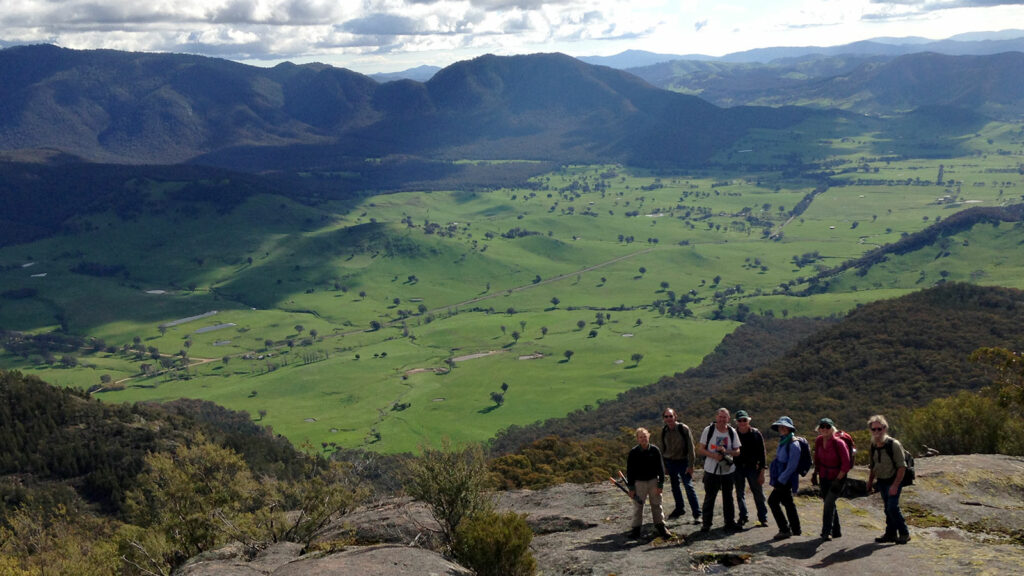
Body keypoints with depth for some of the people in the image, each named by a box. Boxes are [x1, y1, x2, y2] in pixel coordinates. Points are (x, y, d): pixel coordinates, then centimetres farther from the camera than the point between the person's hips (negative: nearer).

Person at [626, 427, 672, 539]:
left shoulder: (654, 450, -5)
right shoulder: (633, 452, -8)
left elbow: (660, 468, 1)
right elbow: (630, 471, -3)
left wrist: (660, 484, -3)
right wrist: (631, 488, -5)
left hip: (653, 480, 1)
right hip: (639, 482, -1)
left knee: (656, 504, 8)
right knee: (638, 506, 4)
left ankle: (660, 527, 17)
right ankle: (636, 529, 13)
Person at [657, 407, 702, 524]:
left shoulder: (683, 429, -12)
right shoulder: (663, 431, -1)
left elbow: (690, 447, -9)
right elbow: (661, 449, 7)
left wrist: (690, 465, -11)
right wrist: (663, 466, 6)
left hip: (683, 461, -4)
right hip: (670, 462, 4)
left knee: (689, 486, -9)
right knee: (675, 486, 14)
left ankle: (697, 514, -5)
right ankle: (680, 508, 32)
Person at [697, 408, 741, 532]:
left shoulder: (732, 432, 2)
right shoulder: (708, 430, -3)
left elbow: (737, 452, 4)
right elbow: (700, 450, -3)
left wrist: (726, 451, -16)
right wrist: (713, 455, -19)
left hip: (728, 470, 2)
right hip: (711, 470, -2)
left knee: (728, 497, 10)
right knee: (709, 497, 2)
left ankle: (730, 522, 21)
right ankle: (706, 524, 10)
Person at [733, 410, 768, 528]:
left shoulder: (756, 433, -3)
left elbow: (761, 454, -2)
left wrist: (762, 472, -6)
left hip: (753, 467, -1)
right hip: (738, 468, 2)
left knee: (758, 494, 1)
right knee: (740, 494, 8)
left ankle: (763, 518, 11)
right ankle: (743, 517, 21)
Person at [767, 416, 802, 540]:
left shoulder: (793, 444, -18)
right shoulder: (783, 442, 12)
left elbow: (791, 466, -22)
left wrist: (781, 480, -21)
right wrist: (777, 479, 19)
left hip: (786, 480, -9)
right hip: (782, 479, 9)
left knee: (772, 501, -7)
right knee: (788, 503, 14)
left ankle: (785, 529, -1)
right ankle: (795, 529, 23)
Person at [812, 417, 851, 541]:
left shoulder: (839, 443, -20)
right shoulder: (818, 441, -4)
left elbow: (846, 464, -17)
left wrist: (838, 480, -18)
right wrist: (815, 473, 11)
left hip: (838, 476, -6)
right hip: (824, 477, 6)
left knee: (829, 503, -15)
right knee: (829, 504, 12)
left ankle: (826, 532, -9)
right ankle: (836, 531, 25)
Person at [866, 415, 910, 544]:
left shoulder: (894, 444, -18)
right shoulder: (873, 445, 4)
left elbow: (902, 467, -18)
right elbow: (873, 466, 17)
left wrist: (895, 485, -22)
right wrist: (870, 483, 16)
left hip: (893, 481, -7)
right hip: (881, 481, 7)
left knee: (893, 507, -14)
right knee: (887, 508, 11)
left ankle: (904, 534, 0)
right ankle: (891, 534, 21)